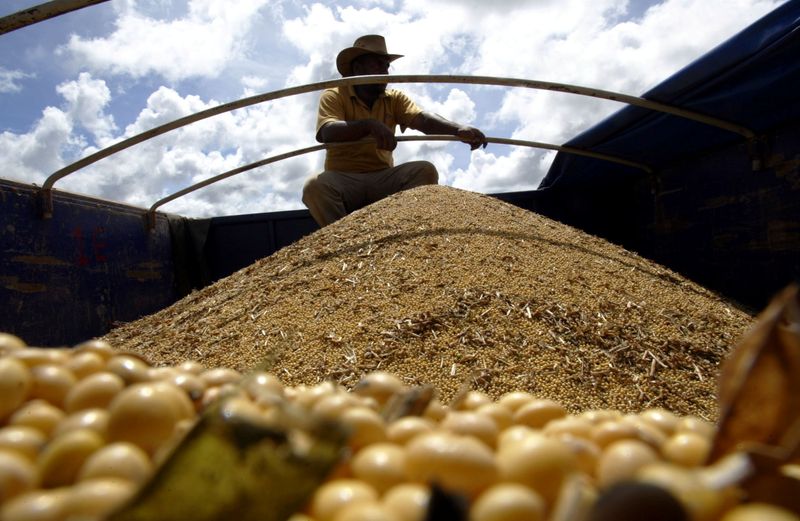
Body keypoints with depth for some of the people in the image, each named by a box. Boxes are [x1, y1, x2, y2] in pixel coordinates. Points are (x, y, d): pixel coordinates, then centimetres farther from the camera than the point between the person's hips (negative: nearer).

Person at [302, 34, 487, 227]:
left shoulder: (395, 98, 11)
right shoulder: (333, 96, 1)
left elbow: (422, 119, -8)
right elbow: (327, 133, -18)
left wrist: (458, 129, -29)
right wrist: (370, 125, -34)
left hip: (383, 180, 3)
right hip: (343, 180, -3)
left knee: (425, 171, -21)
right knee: (315, 186, -33)